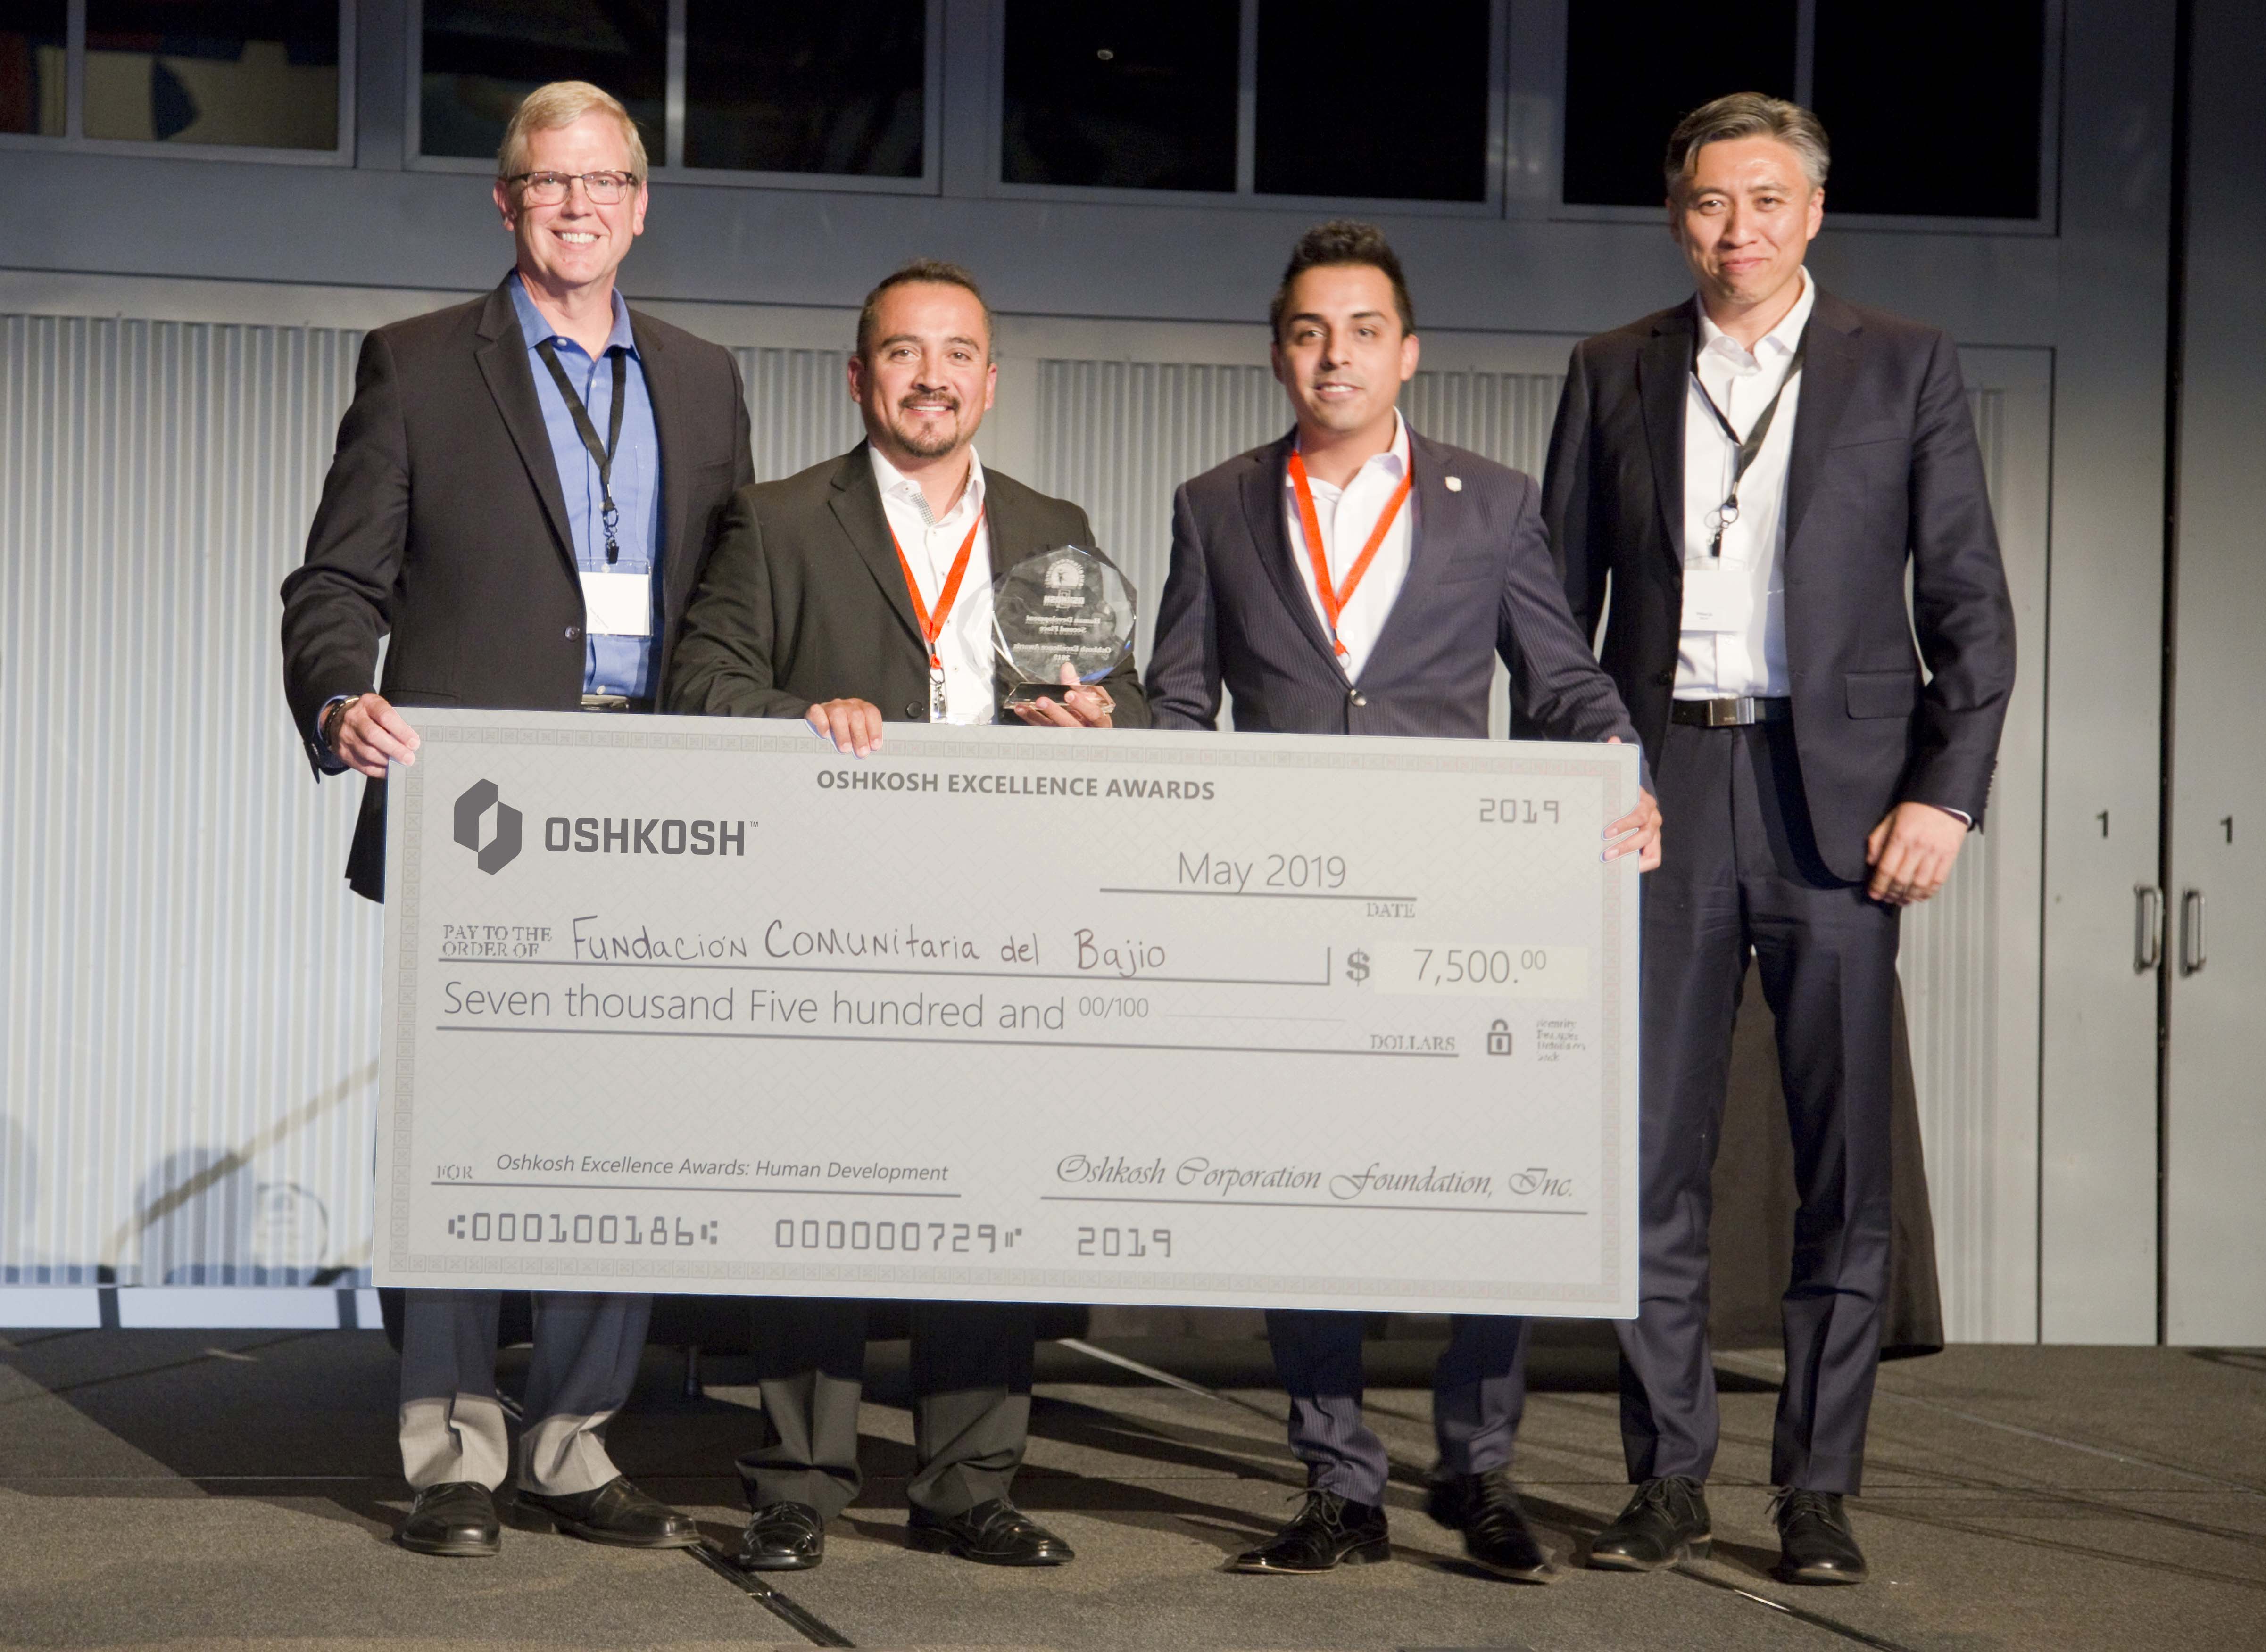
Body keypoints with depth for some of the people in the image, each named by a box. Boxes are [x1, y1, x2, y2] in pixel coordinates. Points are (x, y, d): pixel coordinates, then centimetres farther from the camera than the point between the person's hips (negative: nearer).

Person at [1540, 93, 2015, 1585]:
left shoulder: (1906, 367, 7)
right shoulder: (1615, 375, 12)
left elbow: (1970, 600, 4)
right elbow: (1562, 603, 12)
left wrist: (1946, 792, -6)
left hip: (1837, 796, -1)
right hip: (1660, 791, 2)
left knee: (1846, 1165, 1)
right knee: (1651, 1153, 2)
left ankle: (1820, 1490, 9)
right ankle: (1669, 1477, 12)